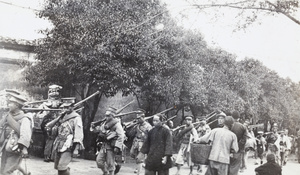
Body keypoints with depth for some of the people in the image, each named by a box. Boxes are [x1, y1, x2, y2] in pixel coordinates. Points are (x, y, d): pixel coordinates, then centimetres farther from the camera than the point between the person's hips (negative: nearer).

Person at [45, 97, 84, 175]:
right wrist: (58, 118, 0)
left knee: (62, 167, -15)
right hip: (58, 145, 7)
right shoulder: (62, 116, 14)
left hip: (68, 146, -7)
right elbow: (48, 126, 12)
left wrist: (76, 149, -20)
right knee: (57, 167, 11)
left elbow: (79, 134, -12)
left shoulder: (76, 118, -5)